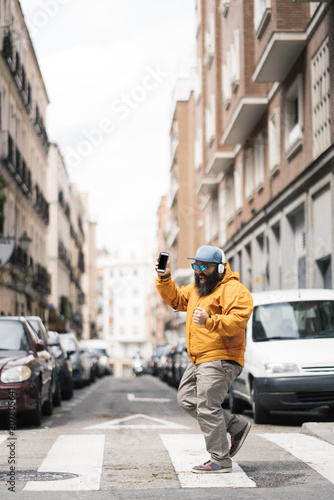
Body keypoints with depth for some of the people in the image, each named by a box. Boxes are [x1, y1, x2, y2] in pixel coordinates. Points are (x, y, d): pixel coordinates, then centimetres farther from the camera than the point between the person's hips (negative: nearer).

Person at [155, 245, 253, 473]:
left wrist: (210, 321, -40)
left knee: (207, 407, -11)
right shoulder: (197, 288, 17)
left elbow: (236, 322, -25)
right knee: (187, 399, 12)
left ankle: (221, 461, -2)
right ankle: (237, 425, 16)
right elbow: (175, 298, 29)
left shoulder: (234, 291, -13)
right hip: (199, 360, 10)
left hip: (220, 360, -10)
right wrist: (164, 278, 12)